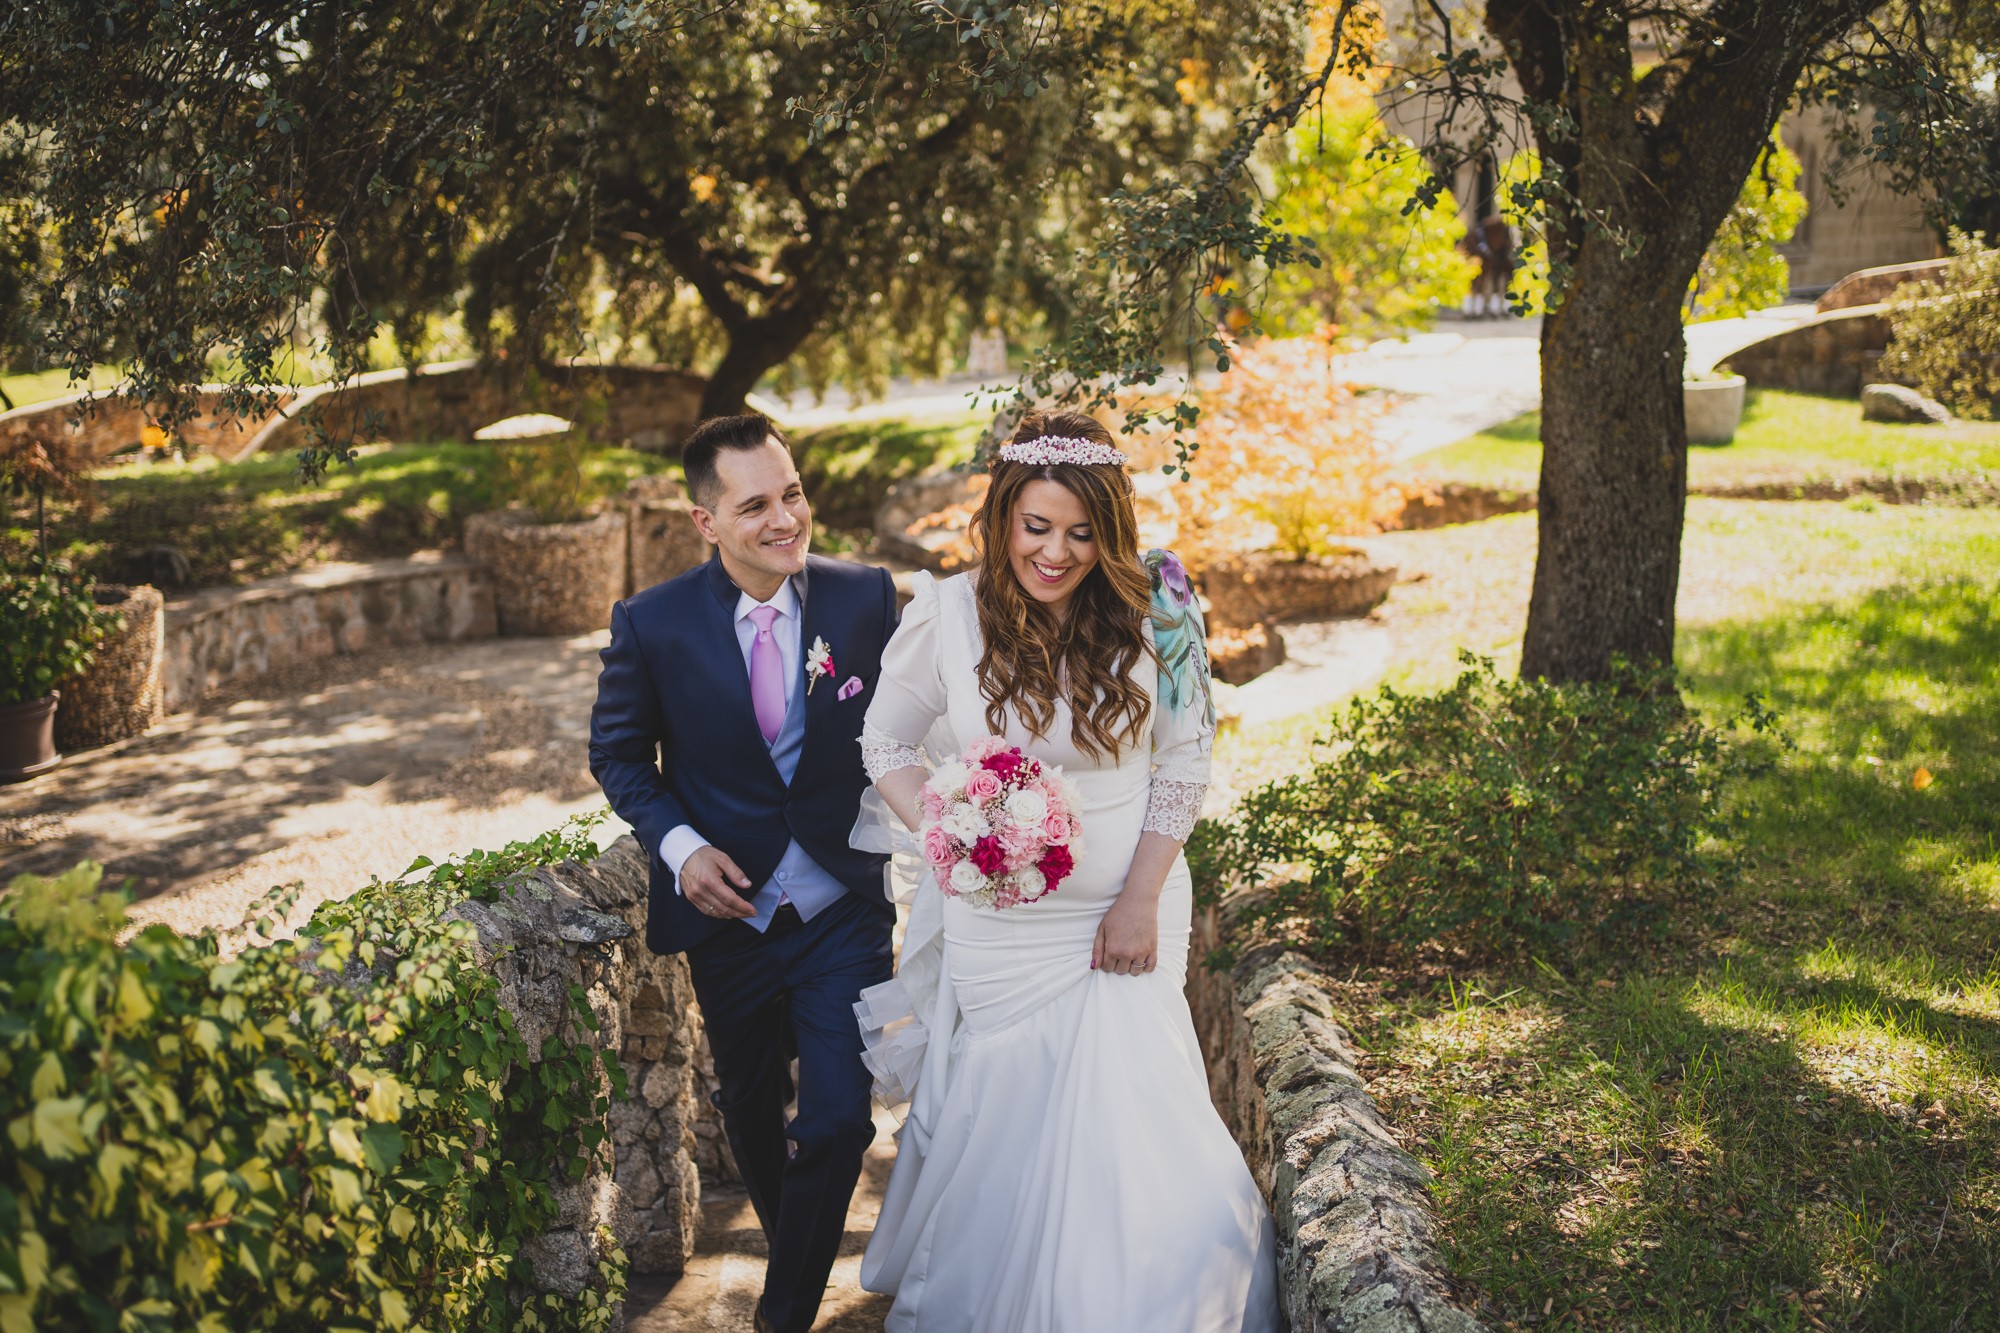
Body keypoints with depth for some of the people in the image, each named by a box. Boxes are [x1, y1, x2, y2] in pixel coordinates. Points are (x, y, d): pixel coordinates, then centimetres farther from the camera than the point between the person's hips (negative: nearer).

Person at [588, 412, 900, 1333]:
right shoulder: (652, 624, -11)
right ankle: (791, 1247, 49)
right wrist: (679, 844, -13)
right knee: (752, 1115, 21)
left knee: (839, 1119, -6)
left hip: (844, 909, -1)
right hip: (729, 908, 1)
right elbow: (619, 755, 1)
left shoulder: (866, 597, -9)